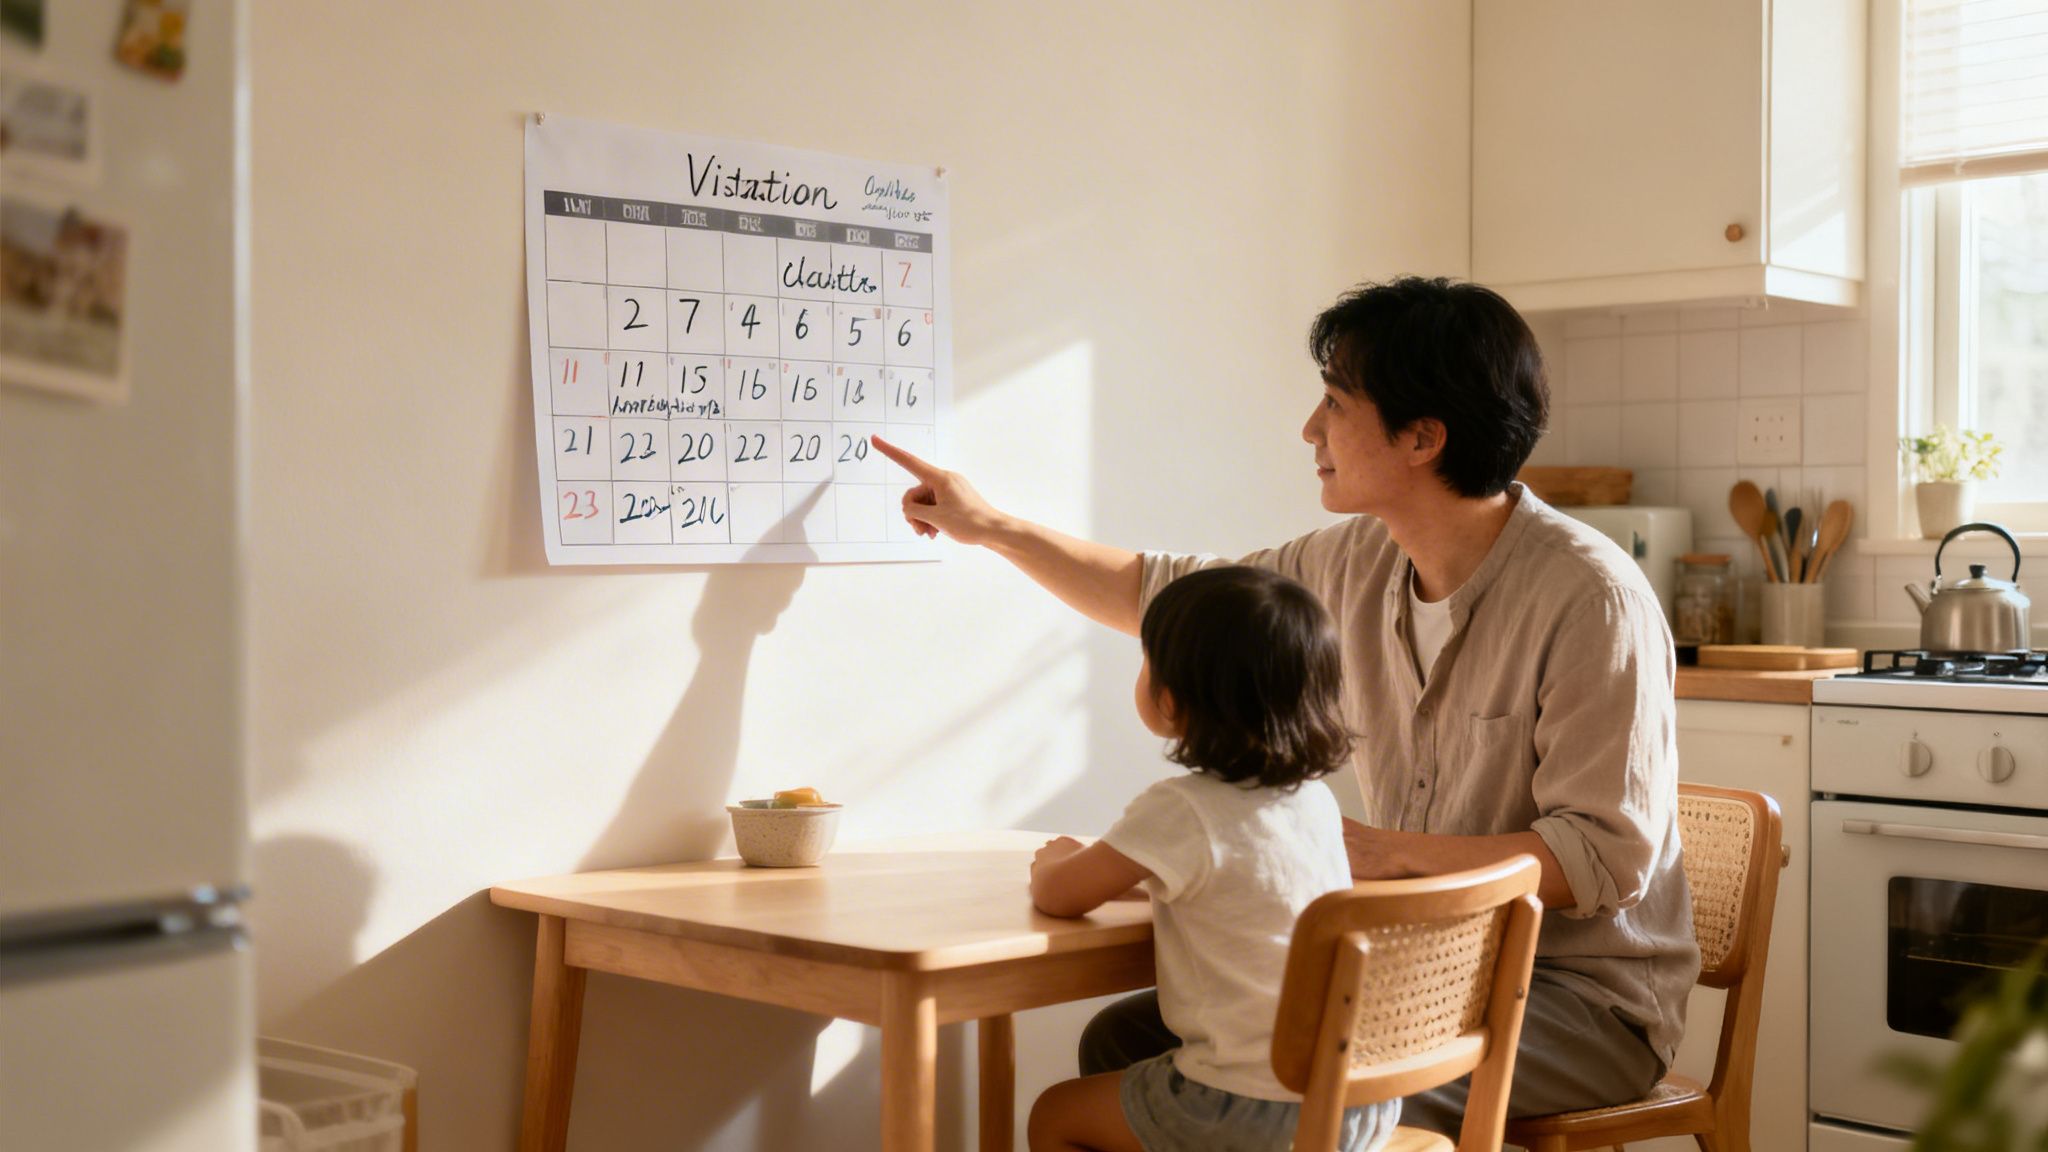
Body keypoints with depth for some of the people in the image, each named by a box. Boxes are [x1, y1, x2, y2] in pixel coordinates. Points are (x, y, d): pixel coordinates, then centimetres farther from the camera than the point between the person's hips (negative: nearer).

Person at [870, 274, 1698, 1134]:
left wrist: (1393, 852, -22)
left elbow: (1608, 857, -21)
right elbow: (1167, 596, 16)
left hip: (1582, 992, -6)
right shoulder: (1359, 562, 2)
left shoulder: (1592, 599, -20)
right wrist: (992, 527, 16)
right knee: (1128, 1043, -5)